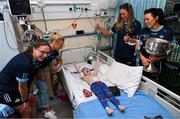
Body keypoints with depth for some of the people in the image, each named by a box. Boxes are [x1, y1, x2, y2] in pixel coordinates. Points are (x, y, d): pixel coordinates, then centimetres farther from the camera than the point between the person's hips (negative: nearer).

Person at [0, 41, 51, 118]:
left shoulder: (33, 58, -9)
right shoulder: (25, 63, -36)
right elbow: (22, 86, -23)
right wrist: (26, 101, -7)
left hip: (14, 85, 8)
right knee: (26, 111, 2)